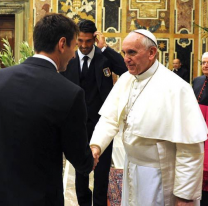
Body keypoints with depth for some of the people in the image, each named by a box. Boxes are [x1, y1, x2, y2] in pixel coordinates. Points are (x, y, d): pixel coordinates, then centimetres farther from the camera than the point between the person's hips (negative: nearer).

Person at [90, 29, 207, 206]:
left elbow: (190, 148, -22)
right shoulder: (125, 79, 1)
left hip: (158, 175, -7)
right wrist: (96, 145, -21)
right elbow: (110, 118, -2)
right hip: (131, 166, 7)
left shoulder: (175, 87, -23)